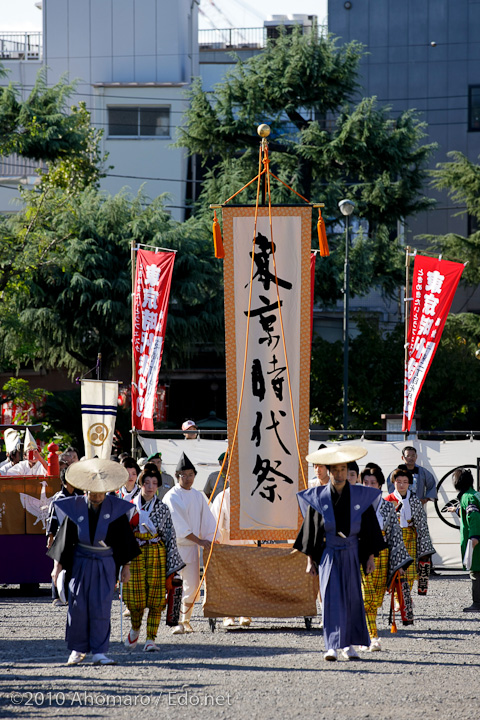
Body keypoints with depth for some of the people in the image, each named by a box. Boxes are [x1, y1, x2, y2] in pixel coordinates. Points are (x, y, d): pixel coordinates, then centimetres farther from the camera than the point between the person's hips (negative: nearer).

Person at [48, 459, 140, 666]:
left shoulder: (116, 508, -4)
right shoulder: (75, 507, -3)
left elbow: (124, 539, 3)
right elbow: (65, 537, 3)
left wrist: (126, 567, 4)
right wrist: (57, 565, 3)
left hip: (106, 564, -1)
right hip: (80, 562, 1)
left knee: (101, 606, -5)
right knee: (78, 605, -2)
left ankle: (99, 652, -1)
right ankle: (78, 649, 12)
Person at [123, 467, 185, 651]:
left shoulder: (162, 509, 5)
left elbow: (170, 536, 5)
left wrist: (172, 564, 0)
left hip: (157, 554, 0)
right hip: (135, 554, 0)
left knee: (156, 598, -6)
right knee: (135, 597, 0)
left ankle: (150, 639, -3)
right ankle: (135, 629, 30)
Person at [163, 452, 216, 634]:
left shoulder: (199, 496, 11)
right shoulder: (171, 497, -6)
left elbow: (207, 520, 12)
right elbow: (179, 524, -13)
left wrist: (210, 541, -2)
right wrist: (199, 540, -16)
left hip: (192, 547, 5)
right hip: (174, 545, -5)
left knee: (193, 585, 4)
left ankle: (185, 620, 18)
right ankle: (177, 622, -5)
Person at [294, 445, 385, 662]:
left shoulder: (361, 496, 1)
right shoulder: (318, 498, -1)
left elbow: (370, 528, 5)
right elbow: (311, 530, 4)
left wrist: (371, 557, 1)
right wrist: (310, 560, 2)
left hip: (351, 554, 1)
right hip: (328, 553, -1)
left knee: (352, 597, 5)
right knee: (331, 597, -12)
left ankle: (349, 644, 19)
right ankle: (332, 646, -16)